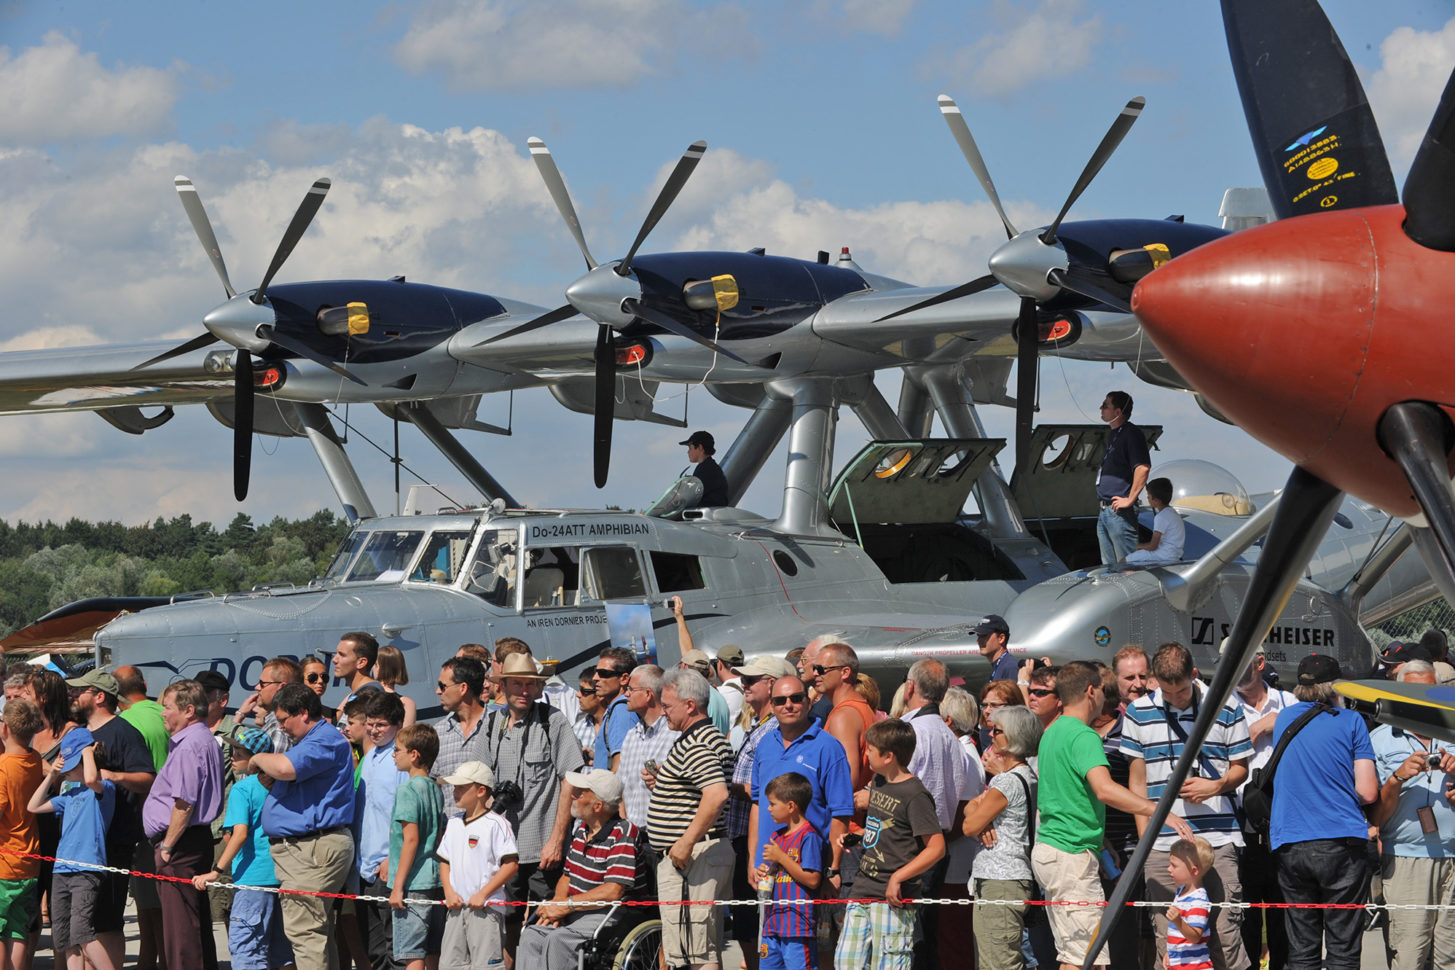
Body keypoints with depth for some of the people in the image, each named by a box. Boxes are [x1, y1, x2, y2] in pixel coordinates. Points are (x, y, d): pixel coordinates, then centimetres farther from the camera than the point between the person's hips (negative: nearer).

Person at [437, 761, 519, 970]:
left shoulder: (495, 824, -9)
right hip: (457, 907, 7)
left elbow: (511, 864, -13)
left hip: (486, 907, -7)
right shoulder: (454, 824, 14)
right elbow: (444, 861, 20)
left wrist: (483, 894, -16)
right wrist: (449, 892, 3)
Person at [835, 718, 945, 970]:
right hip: (863, 890, 9)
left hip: (892, 897, -9)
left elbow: (936, 848, -18)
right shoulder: (878, 782, 12)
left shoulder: (915, 795, -14)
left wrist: (898, 877, -21)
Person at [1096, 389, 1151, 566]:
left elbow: (1143, 467, -22)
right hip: (1105, 510, 10)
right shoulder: (1112, 435, 19)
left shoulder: (1131, 434, -11)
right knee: (1109, 567, 12)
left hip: (1119, 512, -10)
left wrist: (1130, 500, -21)